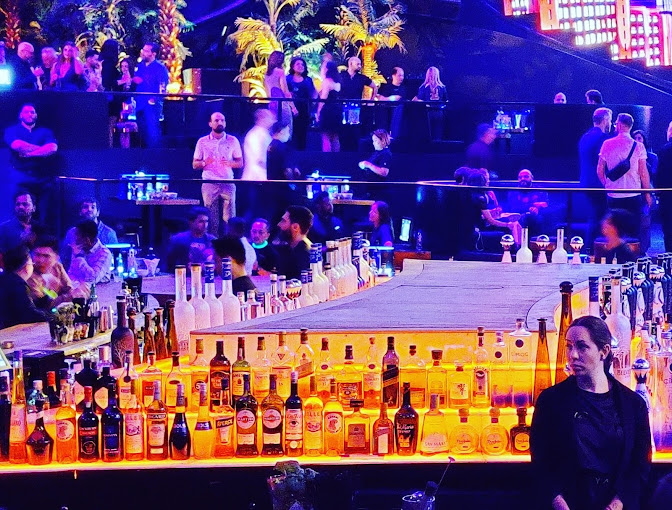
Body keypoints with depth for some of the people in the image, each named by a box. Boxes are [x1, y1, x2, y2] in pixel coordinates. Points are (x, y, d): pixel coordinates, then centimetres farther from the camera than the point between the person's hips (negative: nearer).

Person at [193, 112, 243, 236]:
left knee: (229, 218, -6)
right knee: (211, 219, -2)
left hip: (228, 183, 0)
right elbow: (195, 165, 10)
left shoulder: (233, 141, 9)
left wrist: (230, 163, -12)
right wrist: (204, 163, -12)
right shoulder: (202, 142, 9)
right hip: (209, 184, 0)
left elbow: (240, 163, 10)